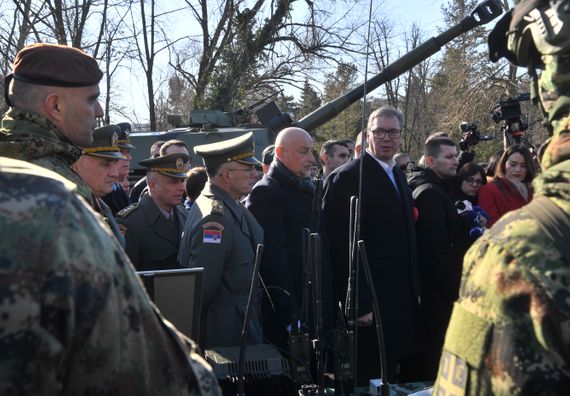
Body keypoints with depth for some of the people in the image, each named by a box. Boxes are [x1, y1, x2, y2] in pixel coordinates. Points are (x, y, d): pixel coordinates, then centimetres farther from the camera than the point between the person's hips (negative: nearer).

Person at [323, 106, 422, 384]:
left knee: (406, 377, 14)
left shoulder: (398, 175, 16)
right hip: (372, 305, -8)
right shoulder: (347, 178, -11)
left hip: (404, 302, 8)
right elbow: (343, 249, -15)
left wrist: (415, 289, 16)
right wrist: (360, 305, -18)